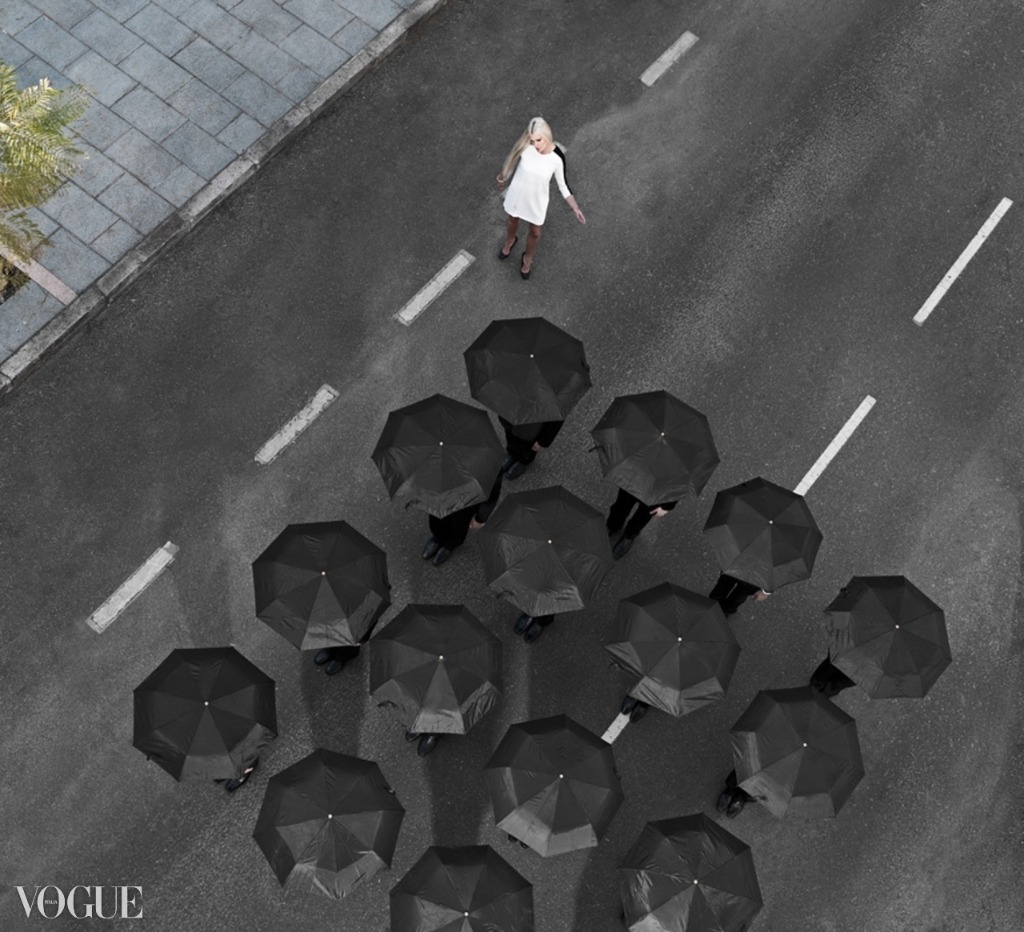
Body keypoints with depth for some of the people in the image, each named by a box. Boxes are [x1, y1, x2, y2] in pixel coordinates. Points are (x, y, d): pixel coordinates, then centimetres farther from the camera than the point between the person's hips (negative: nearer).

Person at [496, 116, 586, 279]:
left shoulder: (557, 157, -29)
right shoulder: (525, 146, -29)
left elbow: (562, 185, -14)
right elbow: (512, 159, -6)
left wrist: (575, 208, -16)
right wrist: (502, 177, 13)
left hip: (537, 200, -1)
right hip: (517, 194, 1)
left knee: (535, 232, 22)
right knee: (512, 220, 30)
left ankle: (528, 258, 54)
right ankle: (510, 241, 66)